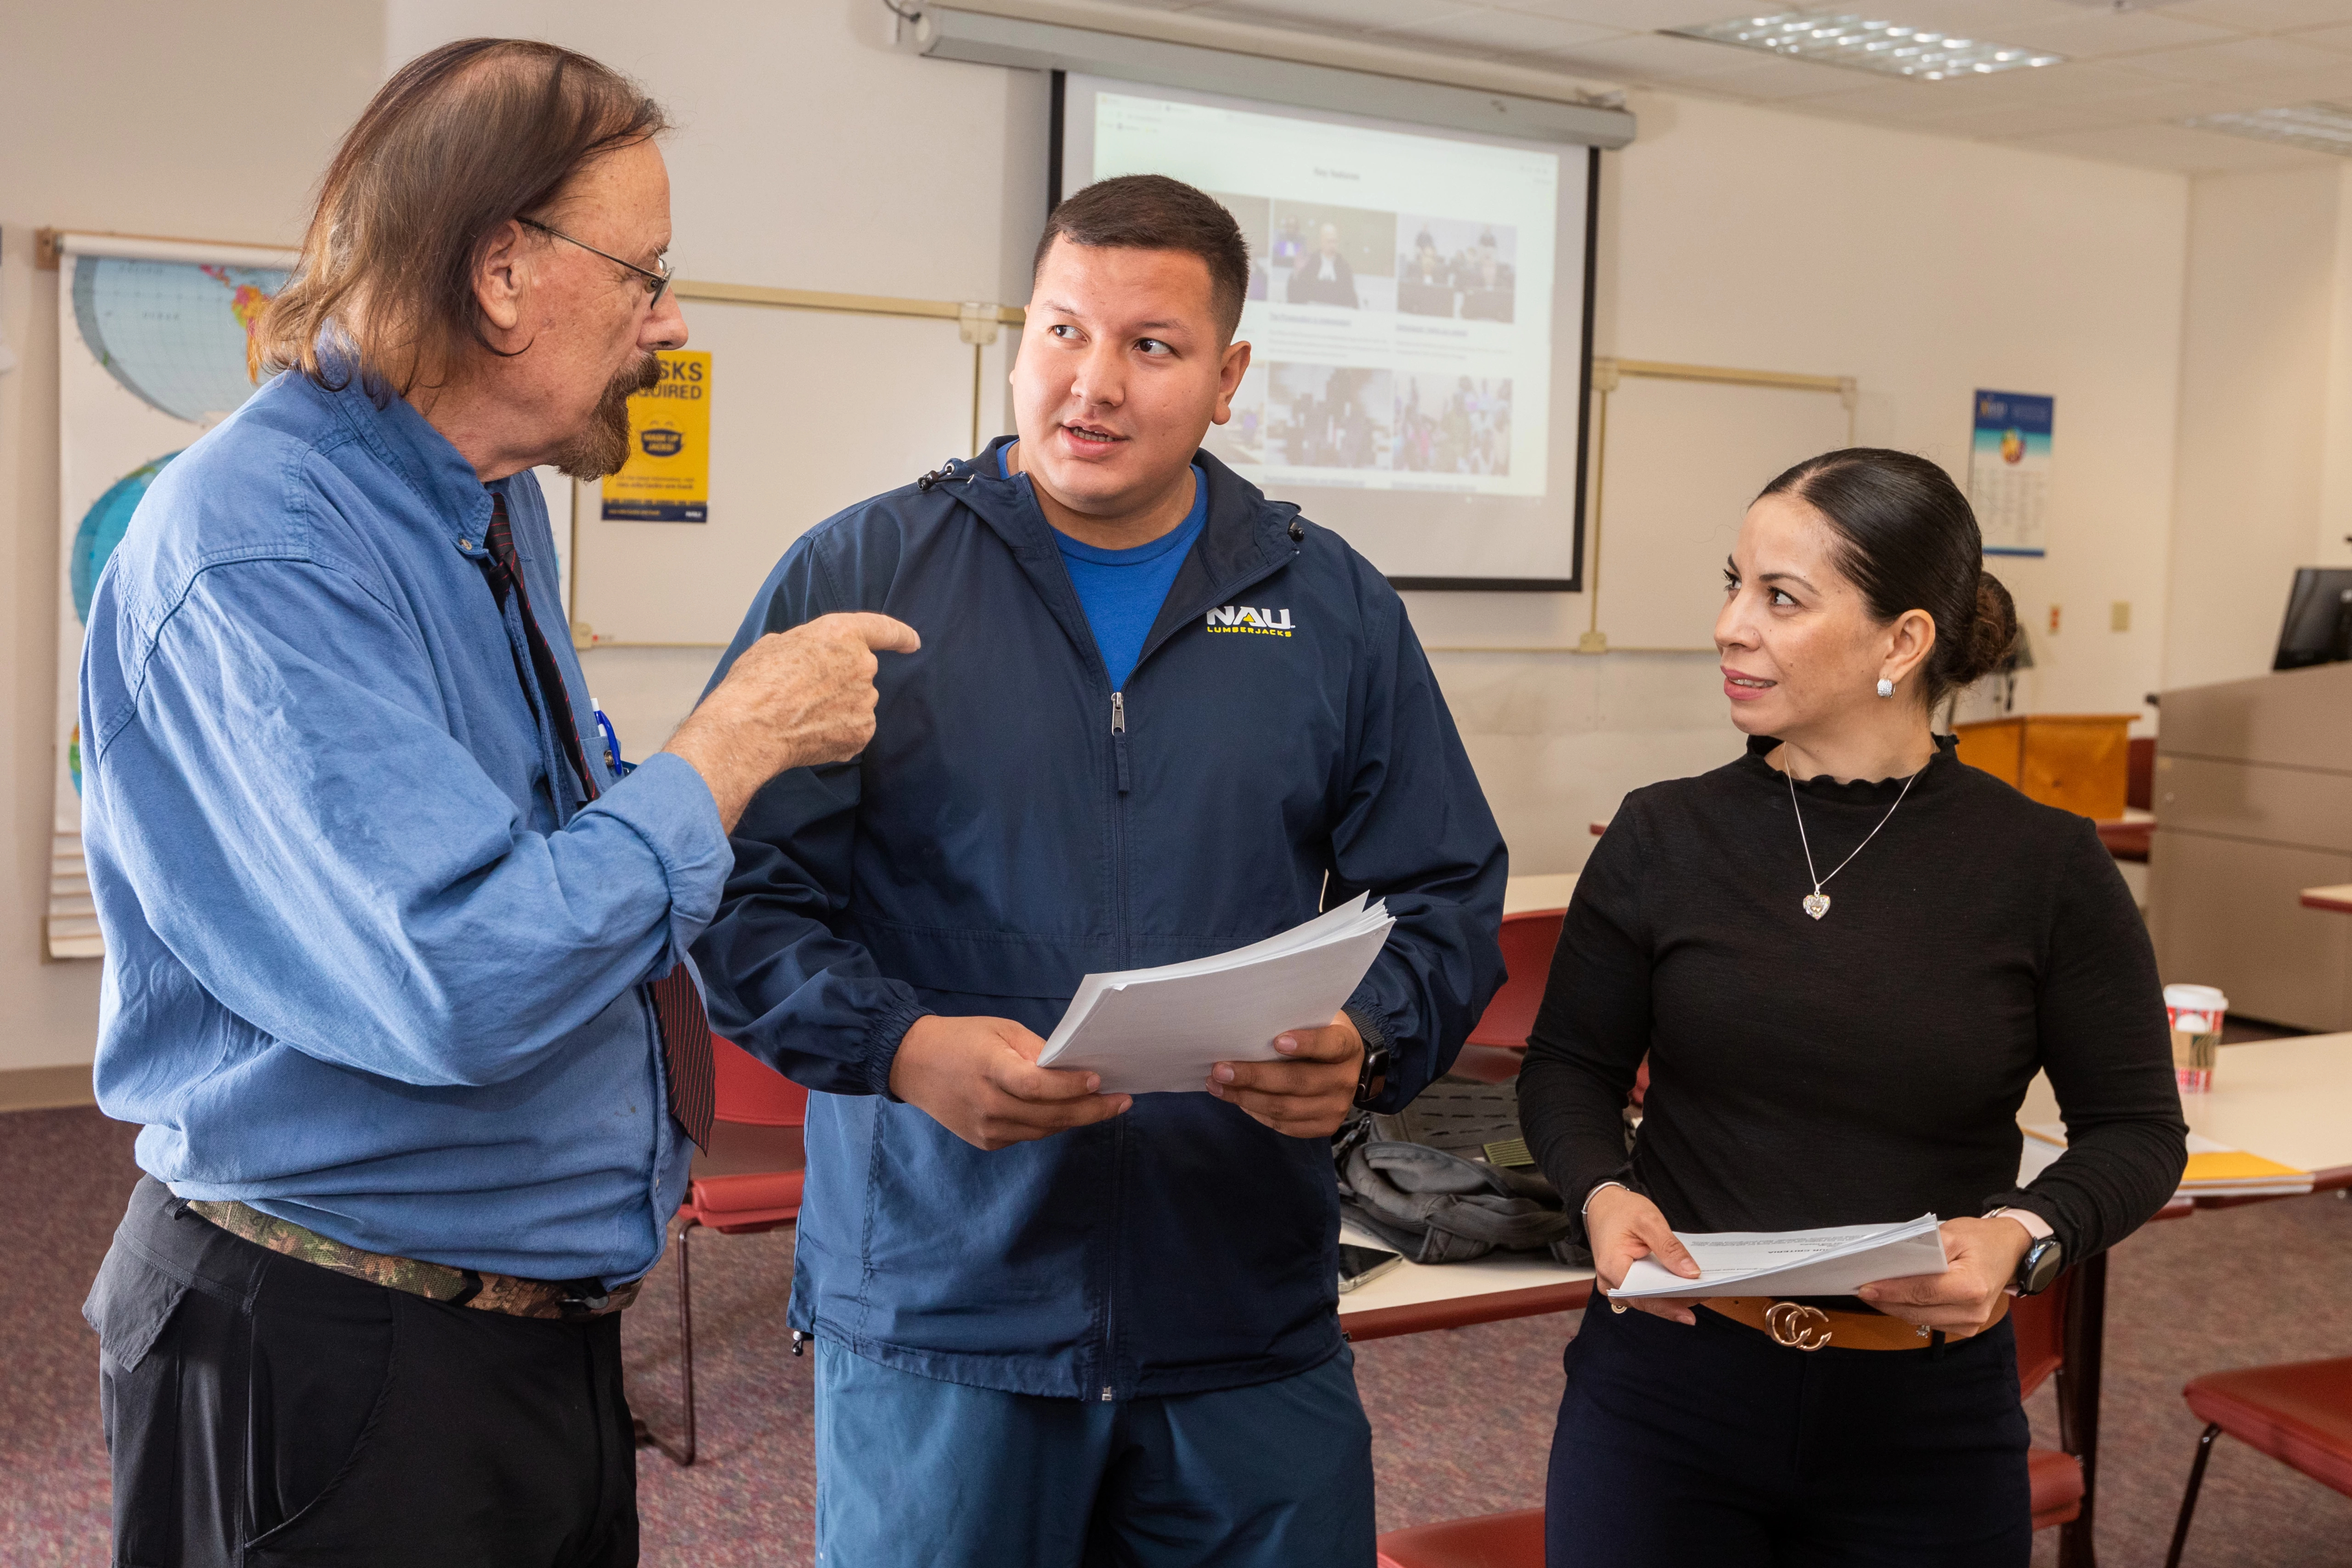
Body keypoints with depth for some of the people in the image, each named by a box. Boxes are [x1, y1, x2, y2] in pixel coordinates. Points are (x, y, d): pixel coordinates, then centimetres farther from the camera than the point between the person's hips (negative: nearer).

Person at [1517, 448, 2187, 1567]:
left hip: (1925, 1418, 0)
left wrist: (2024, 1235, -17)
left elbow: (2136, 1126, 2)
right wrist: (1600, 1190, -13)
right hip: (1667, 1388, 1)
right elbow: (1569, 1065, 7)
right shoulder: (1664, 837, -3)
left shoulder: (2046, 868, -6)